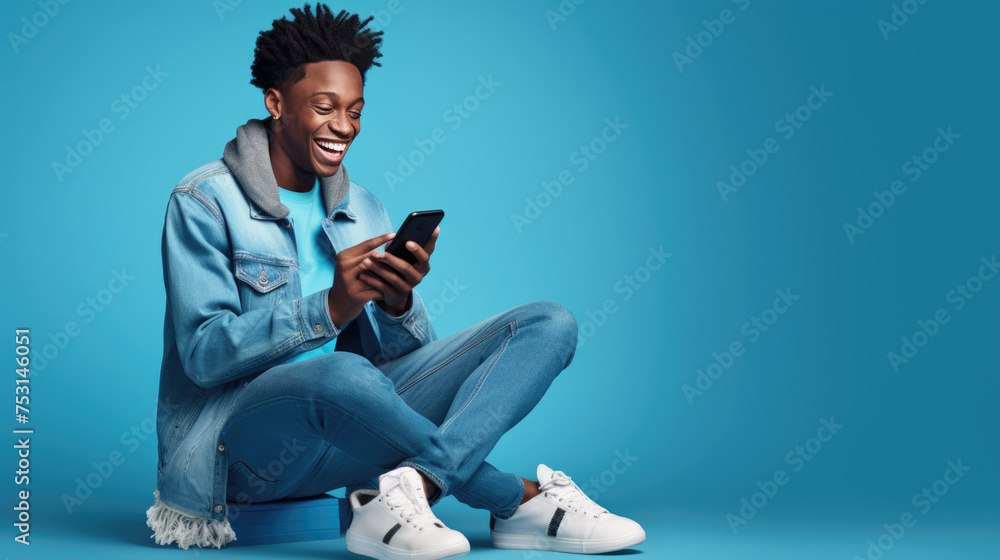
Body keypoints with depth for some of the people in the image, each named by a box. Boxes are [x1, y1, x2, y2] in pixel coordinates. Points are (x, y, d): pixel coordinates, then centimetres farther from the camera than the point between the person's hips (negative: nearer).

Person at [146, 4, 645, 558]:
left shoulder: (363, 210, 13)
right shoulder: (205, 201, -4)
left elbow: (405, 353, 7)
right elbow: (203, 354, -14)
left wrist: (399, 303, -17)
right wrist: (328, 308, -27)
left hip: (346, 418, 6)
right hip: (239, 438, -6)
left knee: (549, 324, -6)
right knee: (338, 373, -44)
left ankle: (411, 485, -32)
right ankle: (520, 499, -20)